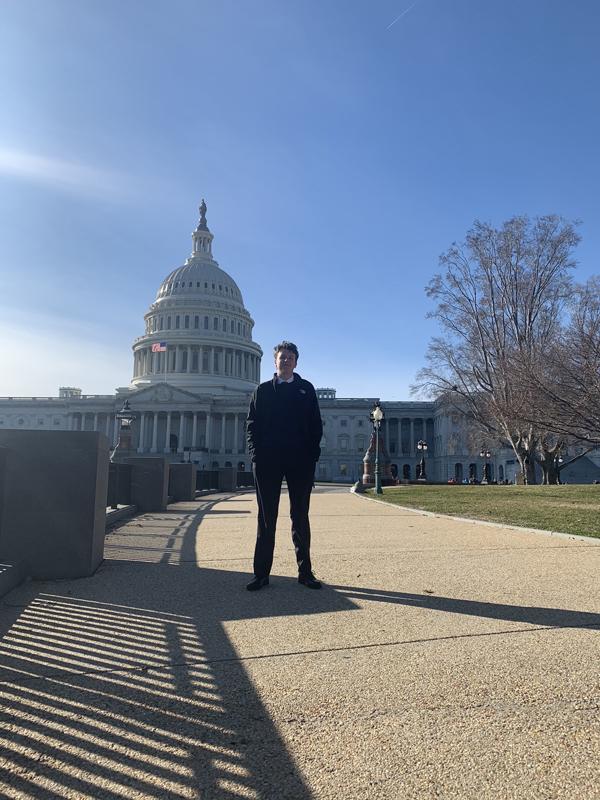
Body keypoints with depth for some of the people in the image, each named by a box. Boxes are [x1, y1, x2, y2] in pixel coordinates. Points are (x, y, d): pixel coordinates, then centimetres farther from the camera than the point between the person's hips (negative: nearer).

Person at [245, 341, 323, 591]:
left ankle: (305, 572, 14)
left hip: (300, 461, 0)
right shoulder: (263, 390, 12)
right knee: (266, 517, 4)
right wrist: (256, 454, -6)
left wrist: (312, 455, -4)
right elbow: (252, 424, 6)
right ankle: (261, 573, 10)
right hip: (267, 461, 0)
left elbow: (316, 425, 7)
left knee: (300, 517, 7)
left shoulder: (306, 389, 11)